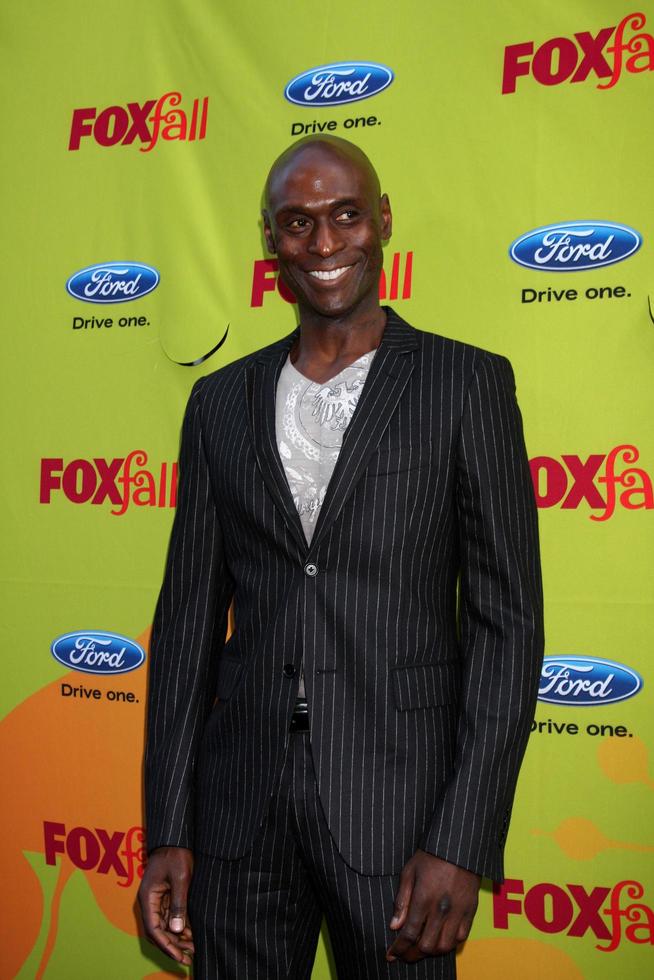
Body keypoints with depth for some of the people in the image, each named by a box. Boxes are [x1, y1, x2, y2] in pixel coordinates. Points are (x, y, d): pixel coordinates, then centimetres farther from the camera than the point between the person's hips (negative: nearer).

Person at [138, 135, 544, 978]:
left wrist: (461, 842, -11)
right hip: (240, 807, 3)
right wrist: (167, 831, 4)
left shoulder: (465, 385, -3)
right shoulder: (221, 401, 7)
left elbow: (508, 619, -6)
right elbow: (189, 616, 7)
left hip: (397, 805, -3)